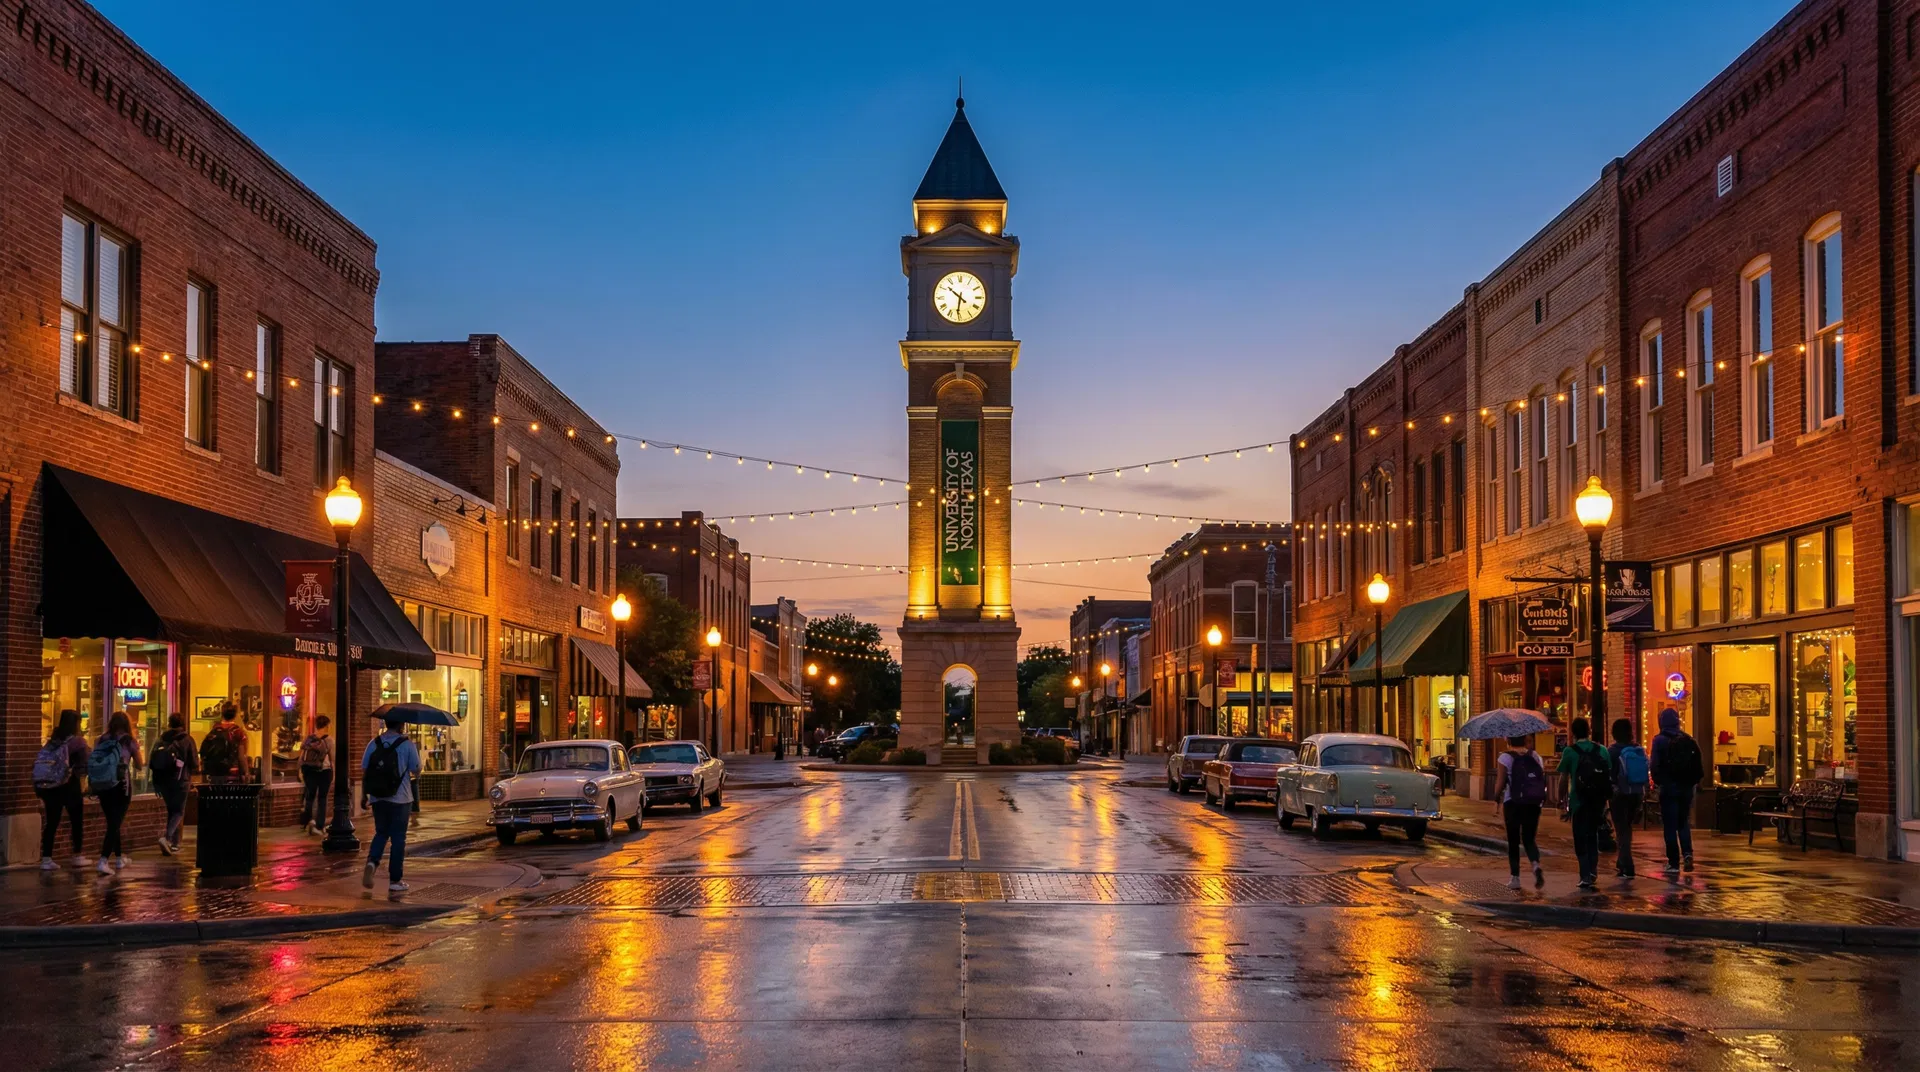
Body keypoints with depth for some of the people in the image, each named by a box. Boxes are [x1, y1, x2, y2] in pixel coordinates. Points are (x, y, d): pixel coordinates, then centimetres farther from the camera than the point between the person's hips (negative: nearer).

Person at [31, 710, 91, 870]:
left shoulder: (53, 740, 9)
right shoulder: (78, 741, -8)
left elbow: (39, 762, 7)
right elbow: (83, 768, -12)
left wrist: (39, 787, 12)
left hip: (48, 785, 5)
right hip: (68, 786, -5)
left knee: (51, 822, 8)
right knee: (76, 821, 10)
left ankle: (46, 859, 4)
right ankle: (78, 857, 17)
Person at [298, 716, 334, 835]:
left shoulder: (308, 738, 2)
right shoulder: (329, 739, -6)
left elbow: (301, 757, 2)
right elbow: (332, 758, -5)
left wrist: (301, 771, 9)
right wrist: (334, 775, 0)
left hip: (309, 770, 3)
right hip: (324, 771, -3)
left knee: (310, 796, 17)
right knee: (322, 798, 5)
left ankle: (308, 821, 4)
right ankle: (317, 825, -4)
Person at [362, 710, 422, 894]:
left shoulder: (373, 744, 1)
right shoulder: (407, 744, -9)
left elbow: (364, 767, 2)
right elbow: (416, 769, -5)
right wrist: (415, 750, 10)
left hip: (377, 798, 3)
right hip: (400, 798, -3)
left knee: (381, 833, 19)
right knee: (398, 838, 6)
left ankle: (372, 862, -9)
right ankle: (395, 880, 9)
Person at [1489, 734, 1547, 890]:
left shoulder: (1506, 757, -6)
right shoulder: (1535, 756, 6)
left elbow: (1500, 782, -9)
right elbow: (1543, 778, 3)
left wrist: (1496, 800, 2)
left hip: (1512, 802, -3)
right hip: (1533, 803, 3)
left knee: (1513, 841, 7)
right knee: (1529, 839, 11)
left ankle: (1515, 877, 6)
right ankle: (1536, 864, -17)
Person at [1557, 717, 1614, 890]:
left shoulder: (1569, 752, -6)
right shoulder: (1601, 750, 4)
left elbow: (1563, 780, -6)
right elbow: (1609, 776, 7)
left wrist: (1563, 800, 4)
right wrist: (1607, 801, 15)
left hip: (1579, 802, -3)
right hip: (1598, 801, 3)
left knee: (1581, 839, 3)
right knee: (1593, 834, 21)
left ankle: (1586, 876, -3)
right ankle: (1593, 869, 16)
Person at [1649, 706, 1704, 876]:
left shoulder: (1660, 740, -9)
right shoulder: (1688, 740, 4)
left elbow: (1655, 765, -12)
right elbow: (1698, 763, 1)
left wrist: (1657, 781, 4)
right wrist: (1695, 780, 11)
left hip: (1669, 787, -4)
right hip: (1686, 787, 4)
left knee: (1670, 826, 3)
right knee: (1683, 823, 17)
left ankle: (1674, 863, 2)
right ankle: (1687, 853, -6)